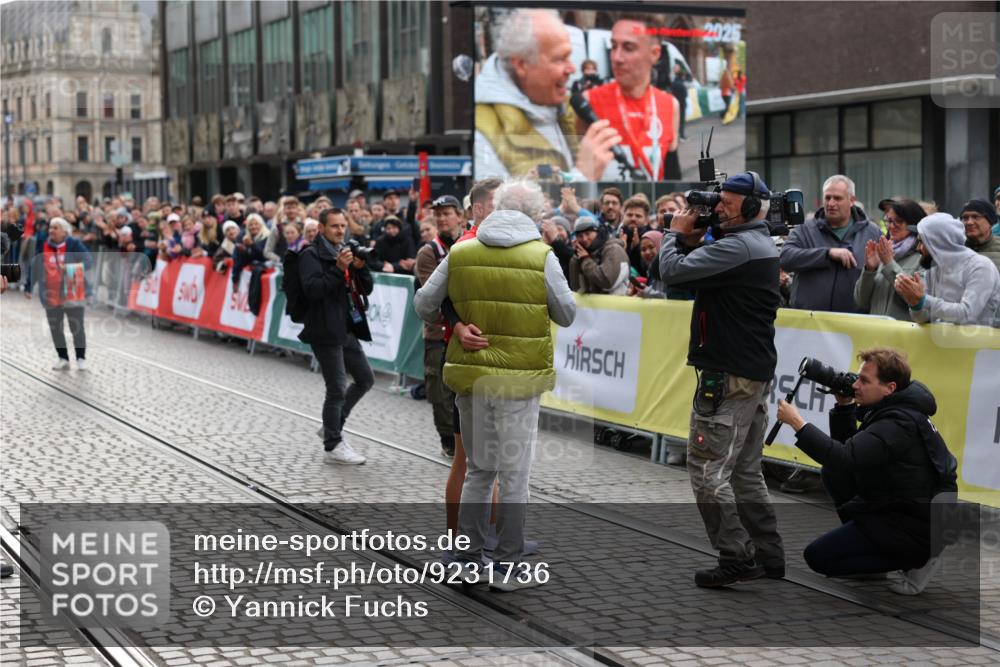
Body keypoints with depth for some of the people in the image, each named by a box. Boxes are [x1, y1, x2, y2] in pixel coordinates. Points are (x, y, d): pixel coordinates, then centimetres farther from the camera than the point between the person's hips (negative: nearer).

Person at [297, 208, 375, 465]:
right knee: (337, 388, -4)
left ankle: (333, 426, 27)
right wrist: (338, 268, -25)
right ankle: (333, 445, 9)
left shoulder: (345, 252, 16)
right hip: (325, 331, -8)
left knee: (365, 379, 13)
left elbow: (367, 289, 12)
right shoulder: (311, 255, -7)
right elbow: (311, 289, -21)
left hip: (347, 329, 8)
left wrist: (361, 267, -7)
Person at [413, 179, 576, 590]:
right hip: (519, 376, -4)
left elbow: (424, 304, 4)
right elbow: (566, 315, 0)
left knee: (478, 469, 17)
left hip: (470, 374, 4)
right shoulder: (542, 256, -8)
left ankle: (468, 560, 20)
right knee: (514, 475, 5)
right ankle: (508, 568, 10)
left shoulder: (460, 253, 2)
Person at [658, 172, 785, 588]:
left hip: (729, 377, -11)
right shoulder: (762, 245, 15)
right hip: (755, 373, 11)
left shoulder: (738, 247, -19)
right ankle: (768, 557, 20)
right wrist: (690, 239, 4)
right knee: (745, 472, 16)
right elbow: (704, 273, 18)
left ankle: (737, 558, -3)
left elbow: (672, 272, -22)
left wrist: (677, 233, -4)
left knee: (708, 470, -5)